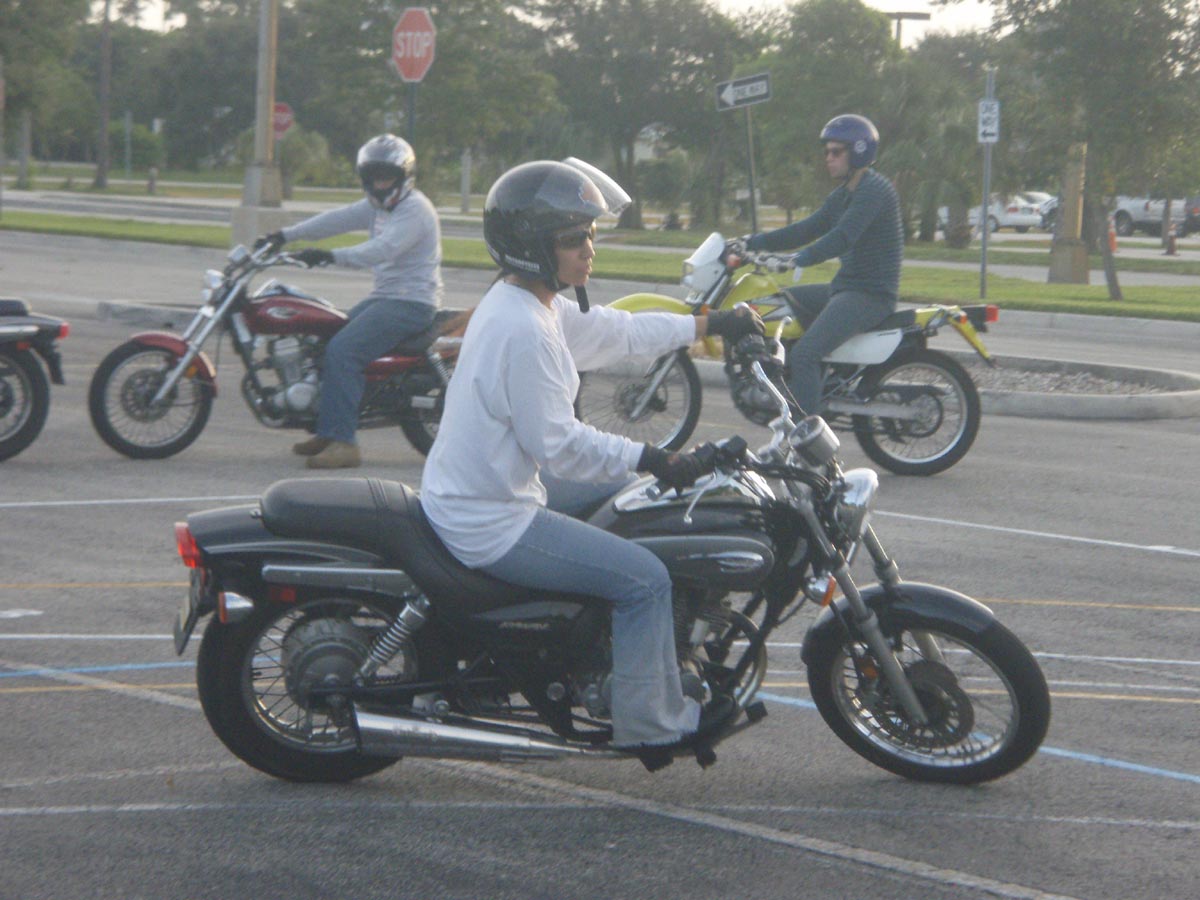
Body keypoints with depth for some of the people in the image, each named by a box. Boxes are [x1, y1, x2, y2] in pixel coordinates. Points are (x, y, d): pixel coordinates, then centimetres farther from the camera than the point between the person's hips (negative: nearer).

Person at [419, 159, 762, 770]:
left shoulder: (525, 303, 8)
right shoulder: (524, 330, -25)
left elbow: (614, 331, 19)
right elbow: (557, 443, -25)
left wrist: (709, 325, 21)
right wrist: (655, 461, -20)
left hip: (478, 490, 11)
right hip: (492, 527, -11)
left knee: (623, 488, 25)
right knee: (644, 578, -10)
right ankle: (652, 725, 1)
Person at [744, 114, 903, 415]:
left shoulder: (875, 189, -14)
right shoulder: (843, 194, 18)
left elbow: (842, 238, -27)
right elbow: (808, 229, 18)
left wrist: (797, 260, -37)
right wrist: (753, 242, 8)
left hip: (870, 295, -11)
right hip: (843, 288, 11)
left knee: (804, 354, -27)